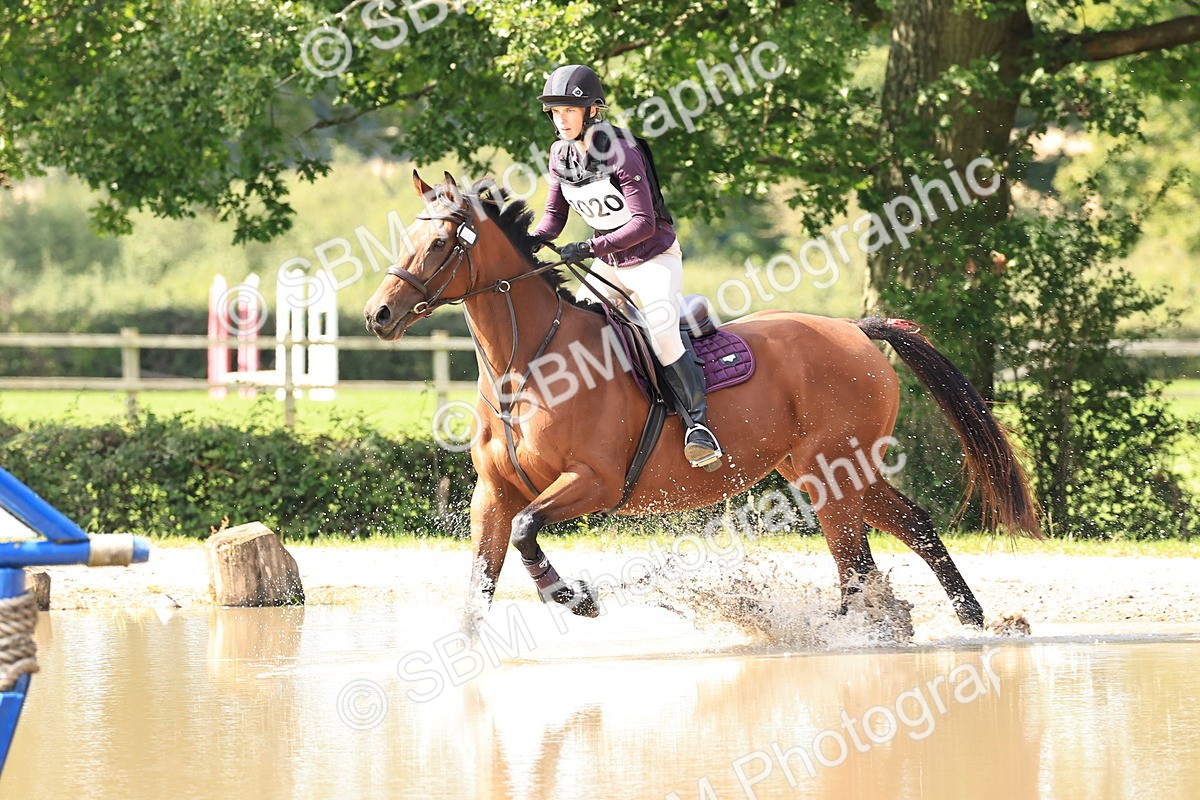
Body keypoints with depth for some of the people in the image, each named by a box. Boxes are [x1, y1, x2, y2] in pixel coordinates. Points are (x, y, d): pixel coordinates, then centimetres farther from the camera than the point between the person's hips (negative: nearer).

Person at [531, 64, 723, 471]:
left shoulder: (621, 153, -24)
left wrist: (590, 247, -37)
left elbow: (643, 223, -28)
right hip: (609, 264, 7)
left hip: (654, 257, -7)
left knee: (661, 331, -27)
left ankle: (697, 421, -17)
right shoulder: (561, 155, -2)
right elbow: (554, 216, 4)